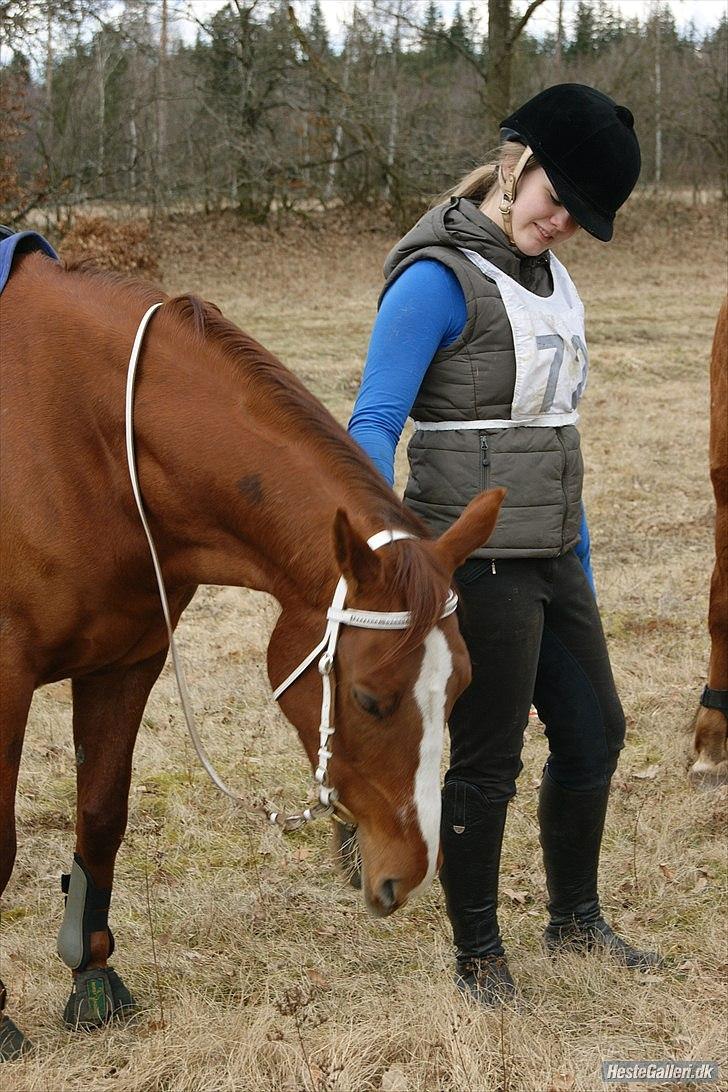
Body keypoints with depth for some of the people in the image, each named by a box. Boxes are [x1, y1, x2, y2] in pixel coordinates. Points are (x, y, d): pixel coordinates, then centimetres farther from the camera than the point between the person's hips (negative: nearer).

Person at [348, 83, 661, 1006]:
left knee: (595, 734, 17)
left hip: (552, 554, 9)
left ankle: (575, 919, 35)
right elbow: (372, 424, -19)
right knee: (487, 763, 2)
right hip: (479, 563, -8)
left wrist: (579, 549, 21)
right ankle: (477, 957, 18)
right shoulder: (440, 279, -14)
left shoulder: (547, 276, 11)